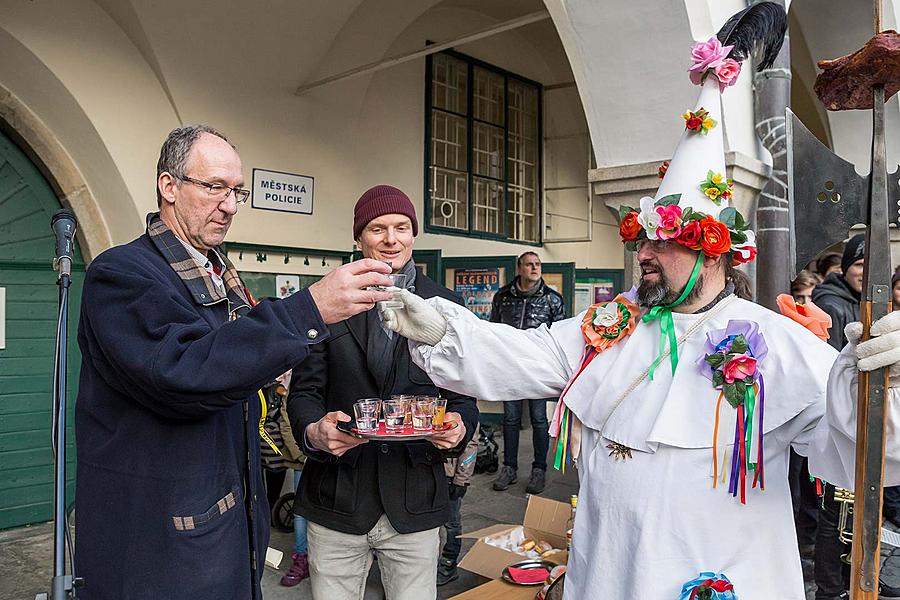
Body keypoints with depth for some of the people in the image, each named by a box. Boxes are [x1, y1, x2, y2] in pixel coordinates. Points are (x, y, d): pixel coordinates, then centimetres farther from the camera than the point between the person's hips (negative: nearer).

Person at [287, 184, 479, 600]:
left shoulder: (445, 306, 4)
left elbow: (463, 395, 6)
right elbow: (304, 390, 1)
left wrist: (459, 427, -16)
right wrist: (315, 432, -20)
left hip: (415, 502, 1)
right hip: (337, 499, 0)